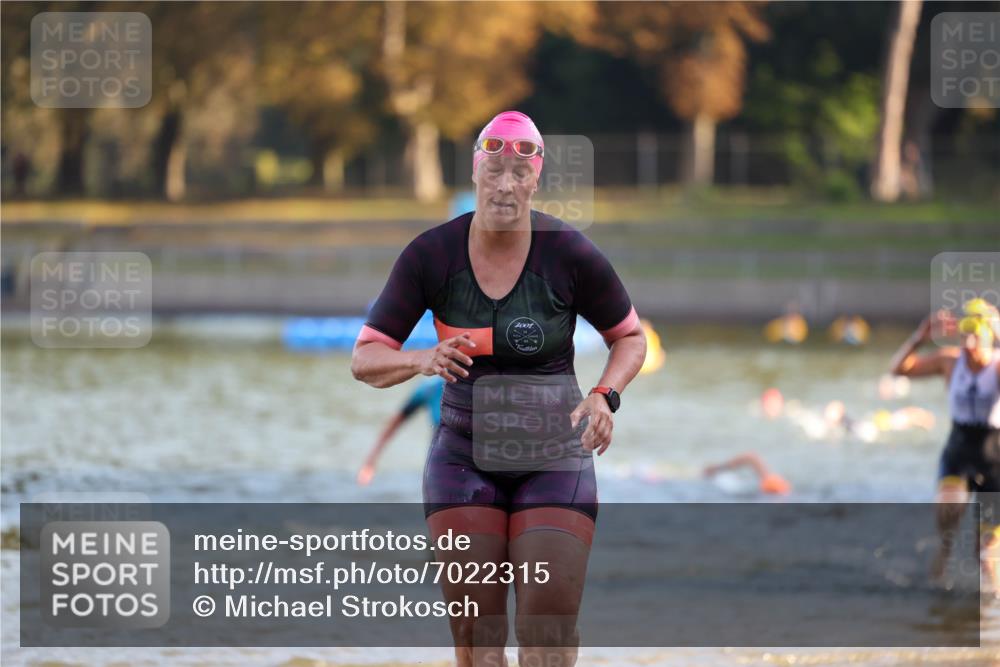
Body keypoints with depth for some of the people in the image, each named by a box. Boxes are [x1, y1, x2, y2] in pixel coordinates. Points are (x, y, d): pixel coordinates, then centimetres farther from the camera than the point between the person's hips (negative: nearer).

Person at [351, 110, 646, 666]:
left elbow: (631, 337, 5)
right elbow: (365, 360, -4)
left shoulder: (571, 254, -10)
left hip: (555, 458, -1)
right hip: (464, 454, 1)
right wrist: (423, 360, -26)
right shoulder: (430, 255, -8)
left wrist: (604, 396, -15)